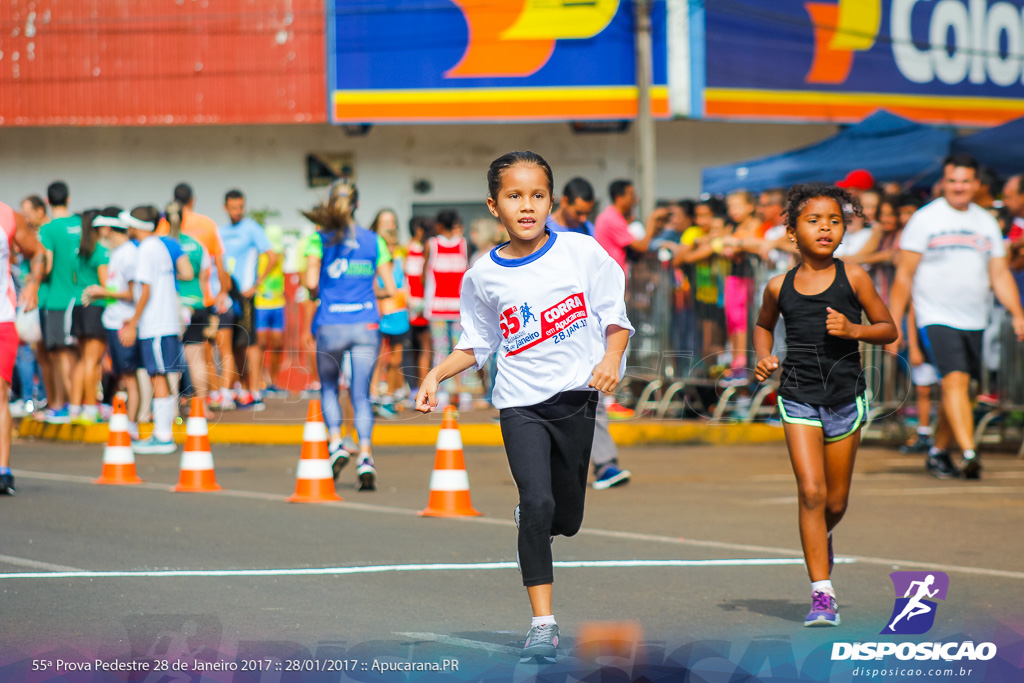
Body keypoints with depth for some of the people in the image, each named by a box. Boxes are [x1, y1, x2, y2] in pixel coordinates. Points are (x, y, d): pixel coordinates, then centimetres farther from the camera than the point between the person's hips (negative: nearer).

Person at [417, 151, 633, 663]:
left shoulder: (581, 252, -4)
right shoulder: (483, 276, 0)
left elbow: (616, 317, 2)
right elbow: (477, 344, 13)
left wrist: (611, 358, -16)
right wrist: (436, 374, -1)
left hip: (577, 395, 1)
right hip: (521, 404, -1)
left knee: (566, 520, 9)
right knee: (537, 502, -19)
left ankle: (531, 516, 48)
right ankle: (543, 624, -15)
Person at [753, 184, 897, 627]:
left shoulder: (853, 278, -4)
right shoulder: (779, 287, 0)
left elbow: (888, 329, 2)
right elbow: (763, 325, 21)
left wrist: (853, 330, -16)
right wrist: (763, 357, 2)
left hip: (846, 395, 1)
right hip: (798, 397, -1)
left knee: (836, 500, 10)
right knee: (811, 491, -12)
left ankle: (822, 538, 47)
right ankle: (822, 594, -9)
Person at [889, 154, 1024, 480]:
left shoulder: (986, 222, 12)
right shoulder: (925, 219, -2)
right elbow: (904, 274, -2)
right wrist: (893, 324, -6)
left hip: (974, 320, 5)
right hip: (937, 318, -5)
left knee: (957, 388, 8)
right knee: (955, 381, -19)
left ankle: (938, 452, 25)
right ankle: (969, 454, -27)